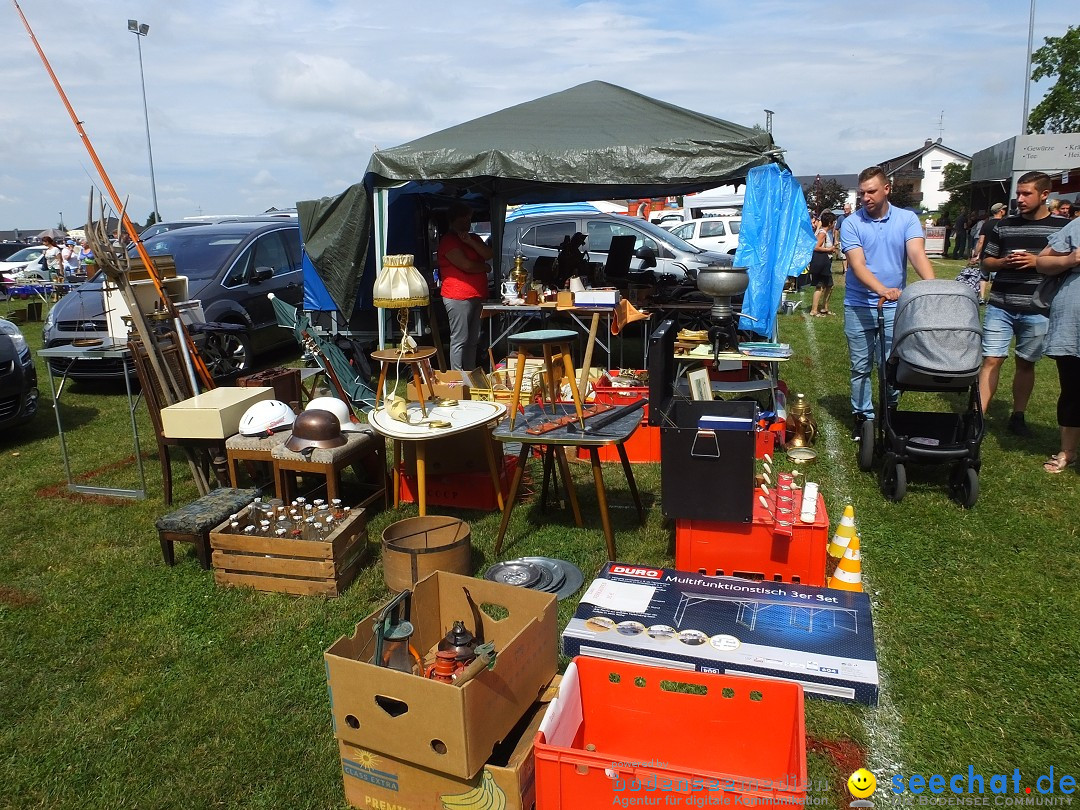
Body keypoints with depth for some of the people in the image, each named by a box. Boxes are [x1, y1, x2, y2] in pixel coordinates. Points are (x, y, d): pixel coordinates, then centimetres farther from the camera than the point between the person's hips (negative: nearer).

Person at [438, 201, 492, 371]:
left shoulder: (473, 238, 18)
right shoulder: (448, 241, -9)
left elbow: (488, 255, 2)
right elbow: (466, 265, -18)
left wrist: (470, 242, -11)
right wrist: (485, 267, 0)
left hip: (476, 296, 9)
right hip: (458, 297, -9)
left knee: (473, 340, 13)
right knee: (459, 340, -7)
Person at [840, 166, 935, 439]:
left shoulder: (907, 219, 0)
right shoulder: (851, 223, -4)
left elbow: (917, 254, -14)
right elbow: (858, 264, -16)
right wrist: (882, 290, -34)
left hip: (894, 307, 1)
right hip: (859, 307, -1)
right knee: (861, 367, 6)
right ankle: (863, 417, 18)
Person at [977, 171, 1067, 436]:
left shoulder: (1062, 227, 3)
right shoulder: (1004, 226, 9)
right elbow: (986, 263, 13)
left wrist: (1037, 261, -13)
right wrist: (1003, 262, -9)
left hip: (1037, 310, -1)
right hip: (1000, 307, 1)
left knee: (1026, 363, 10)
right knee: (991, 360, -4)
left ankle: (1017, 417, 22)